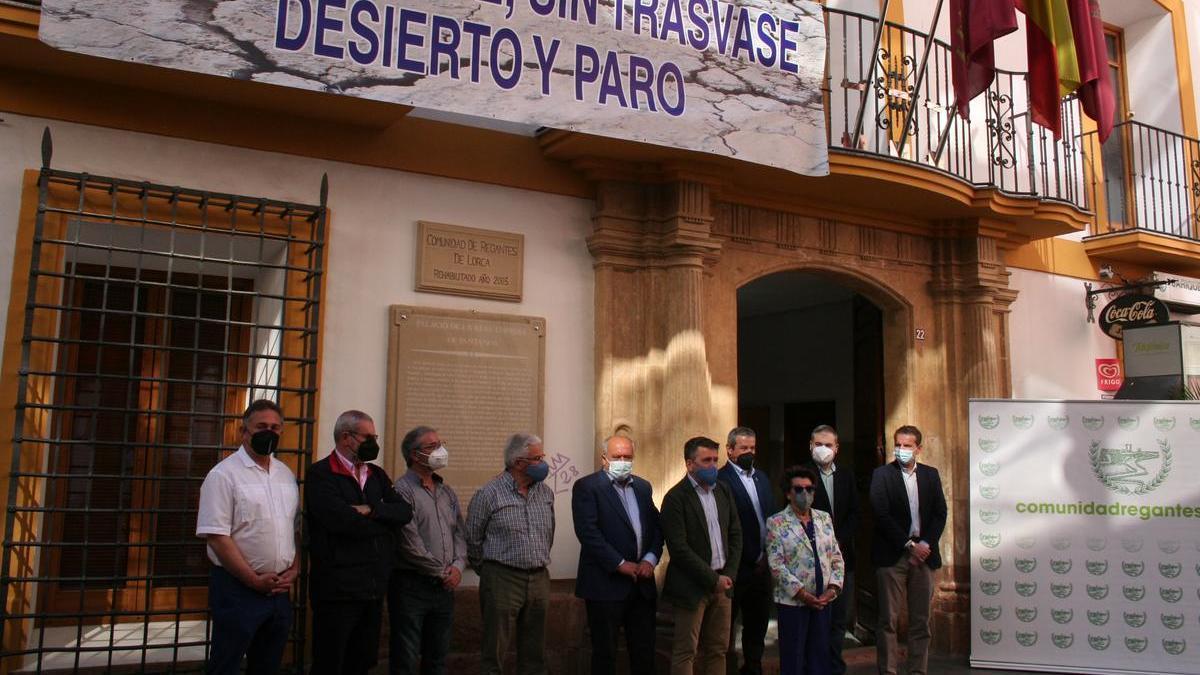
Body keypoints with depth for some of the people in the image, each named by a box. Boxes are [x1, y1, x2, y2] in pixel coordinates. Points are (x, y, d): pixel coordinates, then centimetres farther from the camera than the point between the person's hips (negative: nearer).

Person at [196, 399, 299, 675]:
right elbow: (216, 536, -14)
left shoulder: (286, 474, 11)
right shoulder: (224, 475, -9)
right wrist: (254, 580, -14)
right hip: (238, 588, -6)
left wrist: (293, 570, 2)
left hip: (279, 589, 6)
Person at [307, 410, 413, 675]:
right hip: (338, 590, -7)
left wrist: (372, 511, -16)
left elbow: (405, 511, 2)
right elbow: (343, 521, -22)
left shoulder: (377, 474, 13)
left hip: (374, 589, 7)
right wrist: (386, 524, -7)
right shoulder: (321, 474, -10)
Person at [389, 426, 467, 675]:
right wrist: (441, 571, -9)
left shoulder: (447, 492, 13)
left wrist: (458, 566, -4)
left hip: (445, 586, 7)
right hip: (411, 586, -7)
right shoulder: (403, 490, -11)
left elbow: (460, 533, 14)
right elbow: (409, 543, -17)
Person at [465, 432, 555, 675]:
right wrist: (489, 571, 7)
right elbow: (472, 539, -2)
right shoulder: (489, 493, -9)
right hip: (502, 580, -5)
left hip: (539, 580, 5)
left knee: (534, 655, 11)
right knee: (494, 654, 1)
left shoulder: (546, 493, 8)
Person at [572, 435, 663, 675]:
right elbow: (588, 532, -15)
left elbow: (656, 527, 11)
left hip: (642, 583, 6)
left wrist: (650, 559, -6)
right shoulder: (586, 487, -6)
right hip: (606, 583, -5)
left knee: (644, 651, 11)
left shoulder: (643, 487, 13)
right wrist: (620, 564, -16)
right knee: (605, 652, 6)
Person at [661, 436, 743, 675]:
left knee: (718, 650, 12)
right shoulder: (676, 498, -12)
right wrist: (713, 579, -13)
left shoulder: (723, 491, 9)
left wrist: (729, 574, 1)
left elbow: (735, 534, 12)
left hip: (722, 582, 6)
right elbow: (679, 548, -16)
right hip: (693, 587, -6)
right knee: (685, 653, 1)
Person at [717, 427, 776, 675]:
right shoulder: (722, 480, -13)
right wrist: (754, 558, -12)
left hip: (762, 564, 8)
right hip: (738, 567, -7)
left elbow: (772, 515, 15)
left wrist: (768, 555, 6)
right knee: (728, 625, 6)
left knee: (758, 620, 17)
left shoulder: (761, 477, 12)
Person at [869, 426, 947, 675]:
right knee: (888, 620, -1)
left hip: (923, 553, 4)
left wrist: (926, 544, -6)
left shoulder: (930, 475, 11)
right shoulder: (882, 474, -1)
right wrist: (908, 545, -11)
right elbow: (882, 515, -8)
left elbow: (940, 513, 7)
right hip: (892, 556, -3)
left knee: (921, 621, 7)